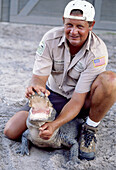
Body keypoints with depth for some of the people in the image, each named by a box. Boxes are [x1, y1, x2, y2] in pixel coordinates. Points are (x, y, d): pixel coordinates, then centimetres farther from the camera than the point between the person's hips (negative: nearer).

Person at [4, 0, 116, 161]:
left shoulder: (98, 51, -26)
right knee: (11, 131, -14)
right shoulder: (50, 39, -17)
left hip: (84, 101, -2)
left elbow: (78, 99, -27)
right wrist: (35, 87, -45)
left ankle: (90, 129, -13)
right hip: (53, 95, 2)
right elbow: (39, 77, -19)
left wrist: (54, 125, -41)